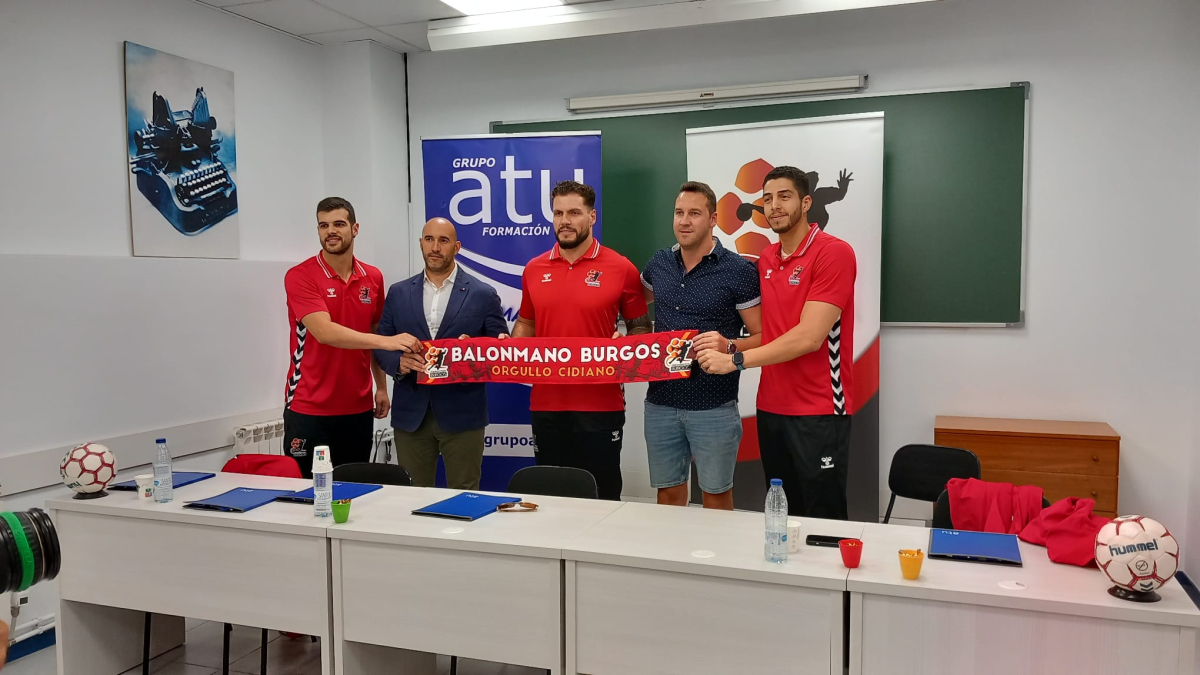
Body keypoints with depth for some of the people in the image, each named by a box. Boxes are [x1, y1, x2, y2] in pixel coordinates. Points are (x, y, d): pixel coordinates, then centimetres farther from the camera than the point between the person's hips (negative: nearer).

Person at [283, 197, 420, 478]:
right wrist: (386, 341, -32)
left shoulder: (373, 278, 5)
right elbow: (324, 332, -24)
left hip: (358, 408, 4)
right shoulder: (300, 276, -11)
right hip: (309, 409, -4)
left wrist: (381, 386, 10)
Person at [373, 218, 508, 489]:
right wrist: (399, 362, -13)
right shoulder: (398, 293, 8)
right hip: (410, 415, 2)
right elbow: (381, 345, 9)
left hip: (462, 415, -2)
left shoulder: (483, 295, 0)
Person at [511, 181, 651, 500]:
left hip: (601, 404, -3)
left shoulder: (621, 268, -4)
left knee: (602, 496, 7)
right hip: (545, 403, 4)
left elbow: (640, 328, 4)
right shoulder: (534, 269, 7)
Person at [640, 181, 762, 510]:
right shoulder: (658, 264, 6)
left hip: (714, 406, -4)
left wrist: (729, 346, -25)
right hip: (661, 401, 4)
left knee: (716, 496, 9)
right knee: (668, 495, 14)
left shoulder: (739, 271, -8)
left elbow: (762, 337, -5)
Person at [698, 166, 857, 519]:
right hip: (770, 408, 7)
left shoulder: (834, 252, -13)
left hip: (818, 411, -6)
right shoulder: (765, 259, 10)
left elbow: (808, 337, -20)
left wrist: (735, 360, -18)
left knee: (823, 520, 3)